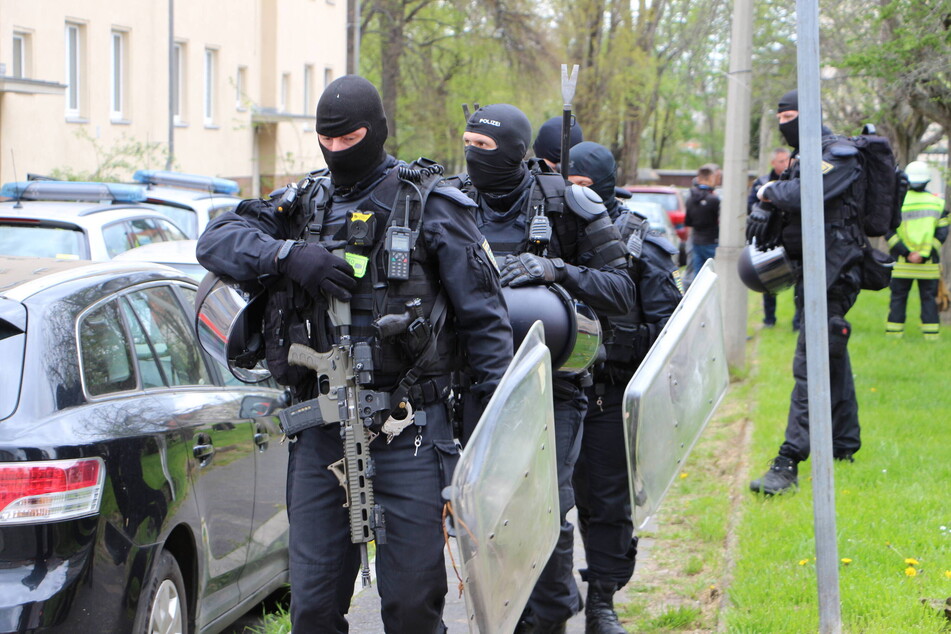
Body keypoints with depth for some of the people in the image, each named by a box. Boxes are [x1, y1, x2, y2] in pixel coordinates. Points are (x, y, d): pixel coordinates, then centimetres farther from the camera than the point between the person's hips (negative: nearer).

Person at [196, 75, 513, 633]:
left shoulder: (430, 206, 1)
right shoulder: (306, 205, 14)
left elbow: (483, 316, 1)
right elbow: (217, 240, 6)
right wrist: (288, 255, -12)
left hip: (409, 433, -4)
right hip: (321, 437, 4)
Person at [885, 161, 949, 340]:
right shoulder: (937, 202, 1)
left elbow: (889, 232, -9)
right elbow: (942, 232, -3)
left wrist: (906, 253, -10)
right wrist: (924, 254, -9)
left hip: (901, 263, -1)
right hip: (929, 263, 1)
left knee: (898, 298, 8)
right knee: (928, 298, 8)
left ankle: (893, 332, 7)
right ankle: (931, 332, 5)